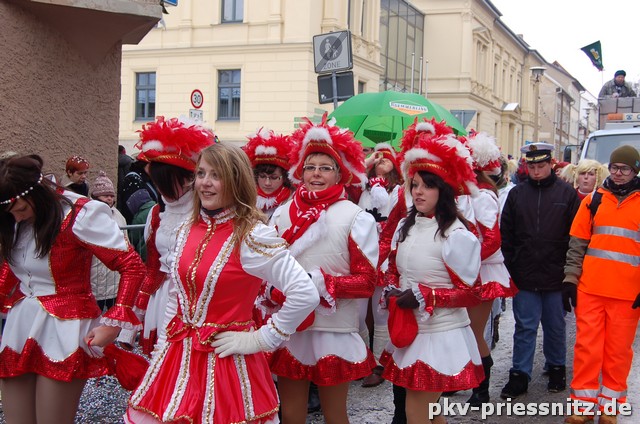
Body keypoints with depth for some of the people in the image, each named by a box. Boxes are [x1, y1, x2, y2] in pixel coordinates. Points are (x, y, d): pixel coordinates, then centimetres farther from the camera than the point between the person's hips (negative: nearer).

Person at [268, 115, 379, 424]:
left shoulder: (356, 218, -6)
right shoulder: (282, 213, 4)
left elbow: (366, 282, -9)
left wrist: (316, 282, -18)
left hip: (333, 331, -3)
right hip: (288, 328, 3)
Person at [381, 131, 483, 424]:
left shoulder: (456, 235, -15)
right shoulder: (405, 226, 5)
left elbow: (470, 293, -12)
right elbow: (393, 270, 18)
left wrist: (424, 296, -19)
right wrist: (390, 290, -4)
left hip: (440, 336, -7)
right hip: (407, 332, 7)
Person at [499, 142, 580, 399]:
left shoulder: (566, 193, -1)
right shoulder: (517, 193, 4)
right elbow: (506, 233, 6)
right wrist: (508, 267, 0)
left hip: (555, 275, -1)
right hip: (524, 275, 1)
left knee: (555, 326, 13)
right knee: (525, 327, 5)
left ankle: (556, 368, 31)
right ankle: (520, 374, 12)